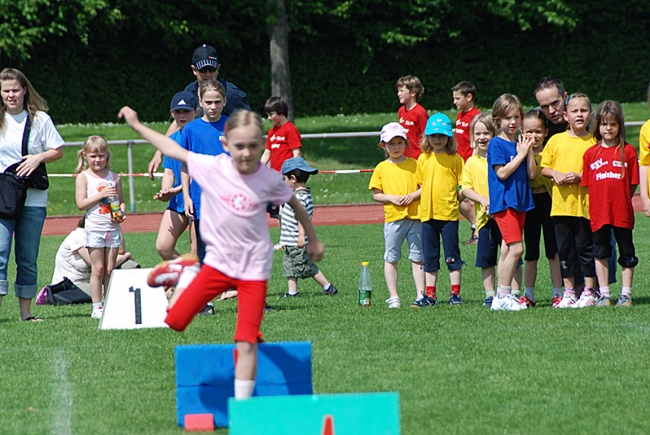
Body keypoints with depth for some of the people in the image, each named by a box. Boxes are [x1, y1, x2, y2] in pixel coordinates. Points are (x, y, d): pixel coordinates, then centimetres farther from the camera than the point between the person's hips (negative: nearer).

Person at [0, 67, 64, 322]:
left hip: (33, 199, 1)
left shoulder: (40, 119, 5)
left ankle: (25, 311, 12)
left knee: (28, 260, 5)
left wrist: (39, 158, -11)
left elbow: (58, 151, 8)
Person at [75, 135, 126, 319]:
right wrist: (102, 195, -16)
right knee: (98, 269, -2)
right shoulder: (83, 177, -1)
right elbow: (81, 203, -9)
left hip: (113, 228, 3)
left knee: (110, 269, 4)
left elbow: (121, 201, 16)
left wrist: (121, 212, -5)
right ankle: (97, 307, 2)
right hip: (94, 229, -3)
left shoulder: (114, 177, 9)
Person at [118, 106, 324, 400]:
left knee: (247, 343, -7)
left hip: (254, 268, -1)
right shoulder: (211, 168, -10)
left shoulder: (269, 180, -10)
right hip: (218, 262, 1)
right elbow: (173, 149, 2)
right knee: (175, 320, 1)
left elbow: (295, 206, 9)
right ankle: (186, 277, 30)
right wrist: (136, 125, 11)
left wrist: (313, 240, 21)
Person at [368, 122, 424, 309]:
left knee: (417, 258, 3)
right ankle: (393, 296, 8)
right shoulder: (381, 168, 6)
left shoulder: (414, 164, 6)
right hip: (393, 217, 0)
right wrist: (391, 198, -12)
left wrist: (412, 195, -12)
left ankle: (420, 294, 7)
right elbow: (376, 194, 5)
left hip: (414, 216, 0)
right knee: (391, 258, 2)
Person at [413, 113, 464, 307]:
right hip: (427, 213, 4)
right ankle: (429, 295, 13)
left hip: (449, 213, -4)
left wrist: (455, 200, -12)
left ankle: (455, 293, 6)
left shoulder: (455, 159, -3)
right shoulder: (423, 158, 10)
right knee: (430, 258, 9)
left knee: (452, 256, 1)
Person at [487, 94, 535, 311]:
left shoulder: (520, 144, 13)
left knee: (507, 250, 8)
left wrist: (529, 151, -2)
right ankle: (503, 296, -11)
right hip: (503, 202, -7)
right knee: (516, 248, -15)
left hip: (520, 202, 7)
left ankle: (502, 297, 11)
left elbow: (531, 174, 8)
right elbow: (502, 172, -16)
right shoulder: (496, 144, -7)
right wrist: (520, 155, -11)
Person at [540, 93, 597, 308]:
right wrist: (554, 174, -7)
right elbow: (543, 167, 13)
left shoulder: (593, 141, -1)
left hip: (584, 203, -3)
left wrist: (580, 176, -16)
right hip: (560, 203, 3)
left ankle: (589, 291, 8)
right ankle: (569, 292, 15)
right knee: (564, 248, 8)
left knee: (585, 246, 0)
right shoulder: (556, 140, 8)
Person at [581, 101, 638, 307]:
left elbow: (633, 183, 1)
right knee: (601, 253, 8)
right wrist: (596, 203, 0)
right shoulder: (590, 153, 4)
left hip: (622, 212, -2)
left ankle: (626, 294, 10)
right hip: (598, 212, 2)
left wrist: (622, 201, -3)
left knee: (626, 254, 3)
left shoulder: (627, 151, -1)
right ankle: (604, 294, 14)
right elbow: (586, 183, 7)